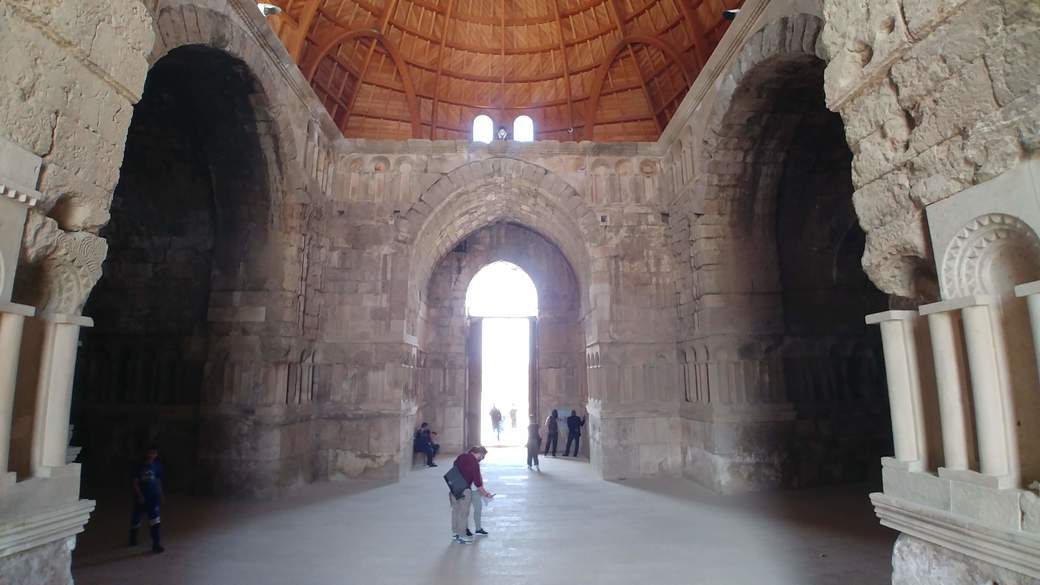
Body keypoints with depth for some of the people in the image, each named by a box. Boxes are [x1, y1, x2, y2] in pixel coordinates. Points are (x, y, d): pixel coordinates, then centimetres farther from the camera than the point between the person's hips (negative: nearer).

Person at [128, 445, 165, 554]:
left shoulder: (157, 466, 1)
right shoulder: (139, 466, -8)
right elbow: (135, 482, -8)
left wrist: (160, 495, 9)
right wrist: (139, 495, -16)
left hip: (153, 497, 1)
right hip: (141, 497, -1)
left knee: (154, 520, -8)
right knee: (136, 519, 16)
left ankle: (156, 544, -8)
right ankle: (133, 538, 45)